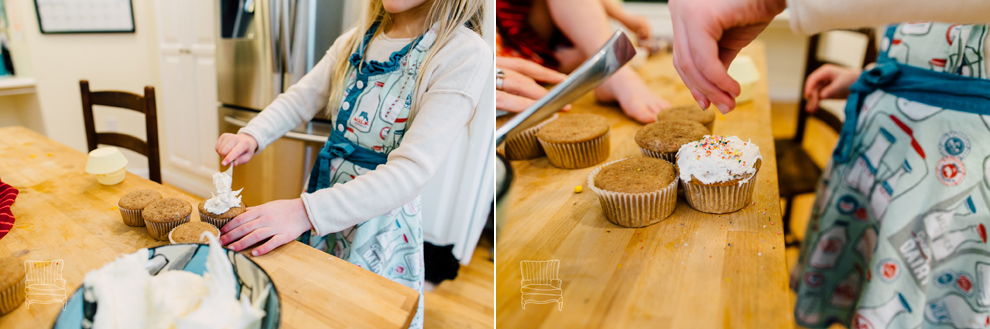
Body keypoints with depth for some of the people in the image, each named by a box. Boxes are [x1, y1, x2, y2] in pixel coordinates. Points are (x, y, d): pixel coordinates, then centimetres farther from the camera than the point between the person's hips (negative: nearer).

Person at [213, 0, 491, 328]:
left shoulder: (467, 54, -22)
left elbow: (412, 170, -28)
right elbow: (300, 98, 3)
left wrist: (307, 211, -34)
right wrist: (251, 136, -18)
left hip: (382, 219, -5)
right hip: (324, 185, 6)